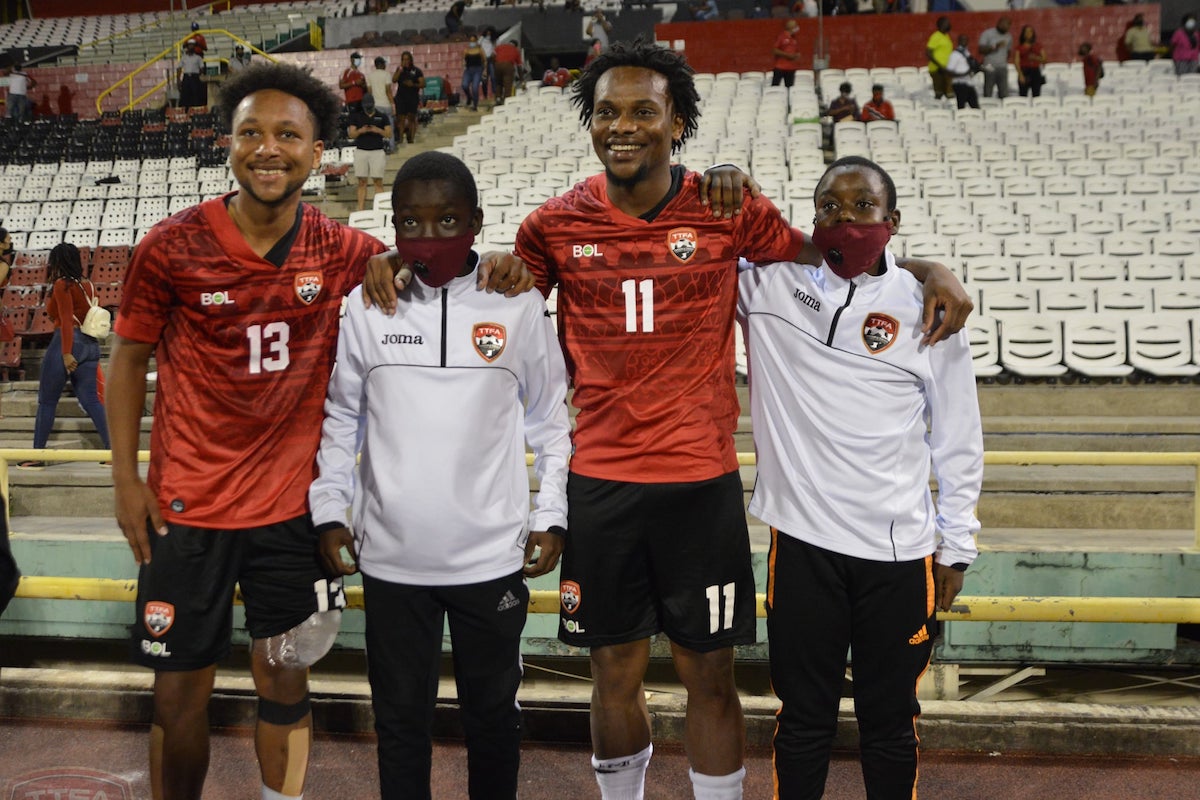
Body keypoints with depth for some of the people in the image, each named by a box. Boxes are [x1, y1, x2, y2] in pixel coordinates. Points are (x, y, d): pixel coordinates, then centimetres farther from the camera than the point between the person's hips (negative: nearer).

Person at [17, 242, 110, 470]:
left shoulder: (62, 285, -6)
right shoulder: (88, 285, 14)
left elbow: (66, 320, -14)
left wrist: (66, 353, -19)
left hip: (67, 341, -7)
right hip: (90, 345, 7)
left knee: (47, 400, 3)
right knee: (90, 400, 4)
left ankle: (37, 455, 7)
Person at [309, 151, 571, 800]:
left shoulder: (519, 305, -4)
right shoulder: (364, 307, -1)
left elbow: (550, 419, 4)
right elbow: (339, 418, 8)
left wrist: (551, 515, 0)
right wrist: (329, 510, 3)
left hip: (494, 555, 0)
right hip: (390, 557, 1)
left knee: (493, 712, 16)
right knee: (400, 717, 14)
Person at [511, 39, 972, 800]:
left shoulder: (730, 210, -4)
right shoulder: (555, 225, 1)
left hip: (703, 481, -1)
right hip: (600, 482, 1)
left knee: (710, 676, 9)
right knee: (616, 672, 14)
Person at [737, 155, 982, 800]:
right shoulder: (771, 283, 1)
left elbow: (958, 440, 6)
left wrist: (956, 547, 7)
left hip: (900, 552, 0)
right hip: (801, 540, 0)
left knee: (891, 723, 12)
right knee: (802, 719, 12)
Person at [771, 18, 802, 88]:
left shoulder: (796, 38, 12)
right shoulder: (781, 36, -5)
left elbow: (797, 52, 21)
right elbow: (774, 50, -9)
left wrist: (797, 56, -3)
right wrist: (787, 54, -15)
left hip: (791, 68, 5)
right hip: (780, 67, -5)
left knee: (790, 88, 3)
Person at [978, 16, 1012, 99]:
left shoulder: (1008, 36, 14)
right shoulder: (987, 34, -1)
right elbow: (981, 50, -9)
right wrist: (995, 46, -19)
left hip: (1003, 68, 4)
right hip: (990, 68, -4)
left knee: (1004, 94, -1)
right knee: (987, 94, -5)